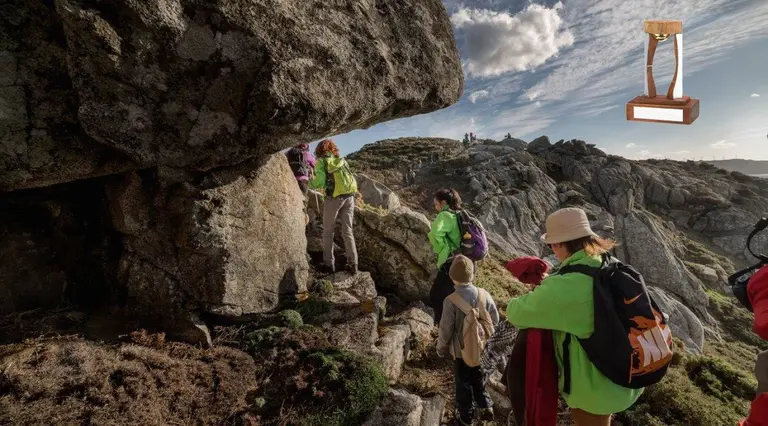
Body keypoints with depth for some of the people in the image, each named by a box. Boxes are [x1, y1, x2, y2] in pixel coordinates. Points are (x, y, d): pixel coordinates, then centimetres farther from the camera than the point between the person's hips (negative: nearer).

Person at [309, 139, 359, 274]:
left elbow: (320, 180, -7)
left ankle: (329, 264, 11)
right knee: (347, 231, 9)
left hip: (334, 197, -4)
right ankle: (352, 264, 8)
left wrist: (310, 184, 10)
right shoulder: (341, 160, 20)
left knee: (328, 232, 9)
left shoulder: (321, 161, 5)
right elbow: (352, 179, 15)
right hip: (349, 196, 4)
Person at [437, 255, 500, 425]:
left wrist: (441, 349, -1)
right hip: (480, 348, 3)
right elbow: (495, 319, -2)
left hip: (462, 350, -3)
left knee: (463, 382, 18)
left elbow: (446, 329, -18)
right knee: (478, 378, 29)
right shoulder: (484, 294, -13)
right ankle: (486, 407, 37)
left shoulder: (451, 301, -25)